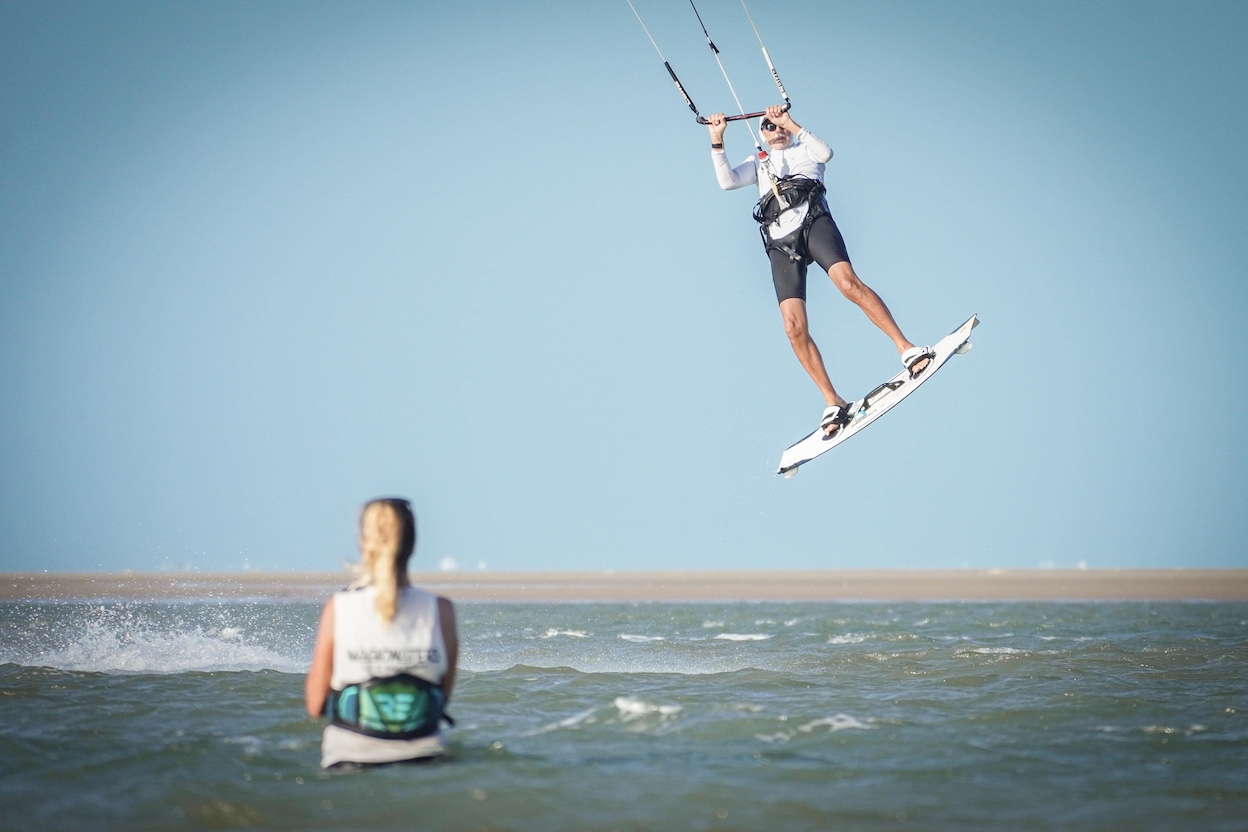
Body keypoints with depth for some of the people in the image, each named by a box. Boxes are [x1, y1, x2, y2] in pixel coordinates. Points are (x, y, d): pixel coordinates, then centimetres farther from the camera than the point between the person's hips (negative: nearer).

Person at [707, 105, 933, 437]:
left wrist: (791, 123, -4)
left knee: (848, 281, -31)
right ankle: (833, 403, -14)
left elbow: (825, 153, 0)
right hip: (780, 242, 2)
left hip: (812, 221, -2)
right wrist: (717, 141, 2)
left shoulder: (804, 149, 25)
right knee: (794, 327, -14)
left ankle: (906, 348, -32)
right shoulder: (758, 163, 32)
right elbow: (727, 181, 13)